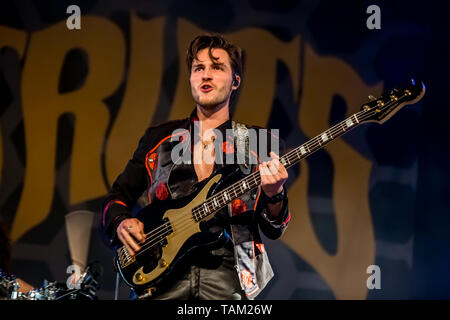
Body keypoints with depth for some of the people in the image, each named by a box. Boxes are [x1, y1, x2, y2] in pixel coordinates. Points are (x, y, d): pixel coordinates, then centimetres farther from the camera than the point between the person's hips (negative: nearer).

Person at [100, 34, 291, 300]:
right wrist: (121, 222, 1)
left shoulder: (261, 142, 12)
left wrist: (274, 195, -13)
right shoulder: (158, 138, 18)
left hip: (227, 277, -1)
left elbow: (274, 230, 9)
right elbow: (117, 197, 23)